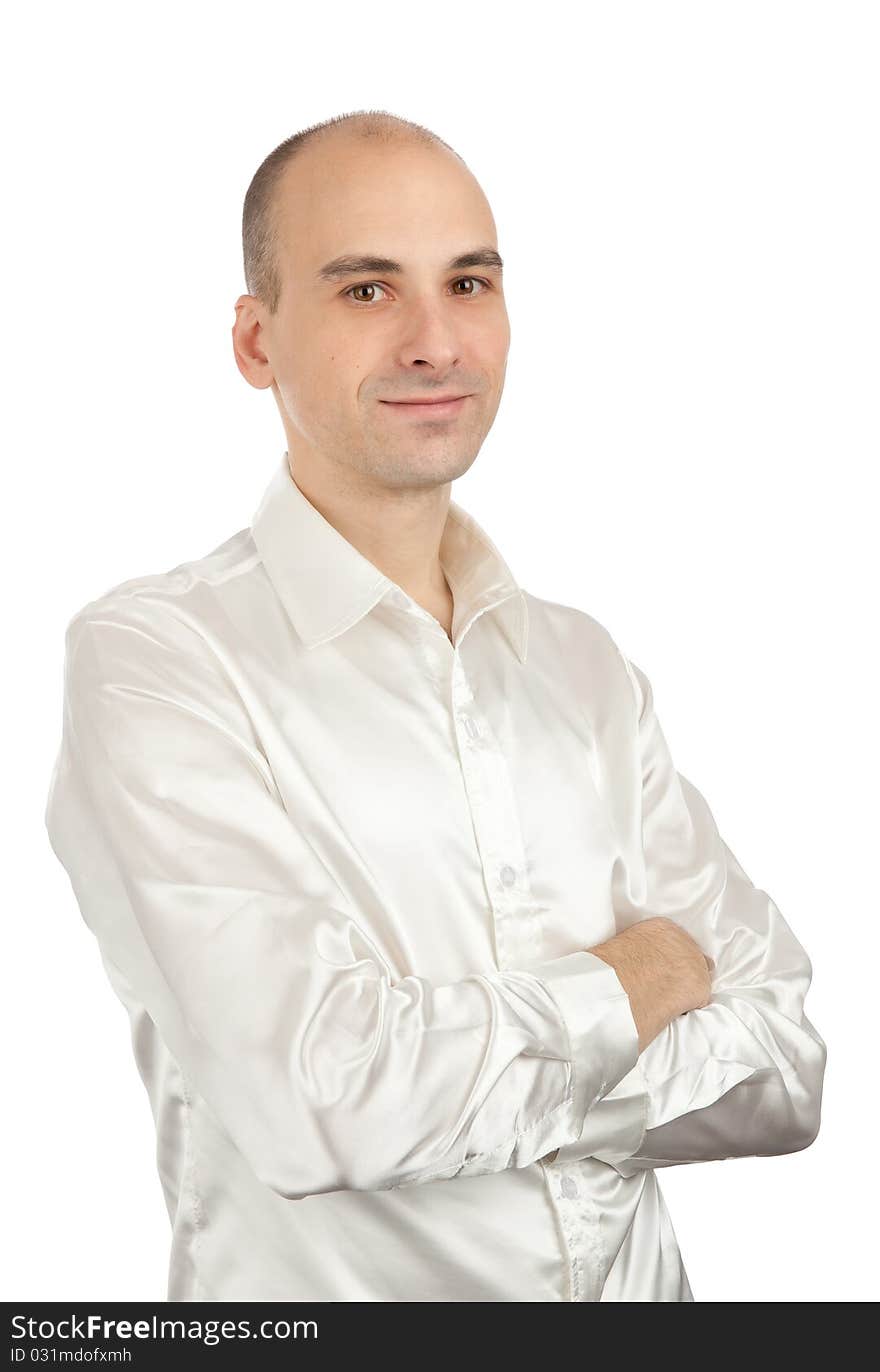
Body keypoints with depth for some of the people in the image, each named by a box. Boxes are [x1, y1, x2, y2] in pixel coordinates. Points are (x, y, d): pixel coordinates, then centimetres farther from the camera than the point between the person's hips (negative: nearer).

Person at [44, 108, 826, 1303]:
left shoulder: (584, 664, 8)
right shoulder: (150, 660, -7)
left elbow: (782, 1077, 3)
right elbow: (314, 1097, -18)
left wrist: (441, 1074, -11)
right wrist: (623, 991, -4)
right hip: (327, 1296, -3)